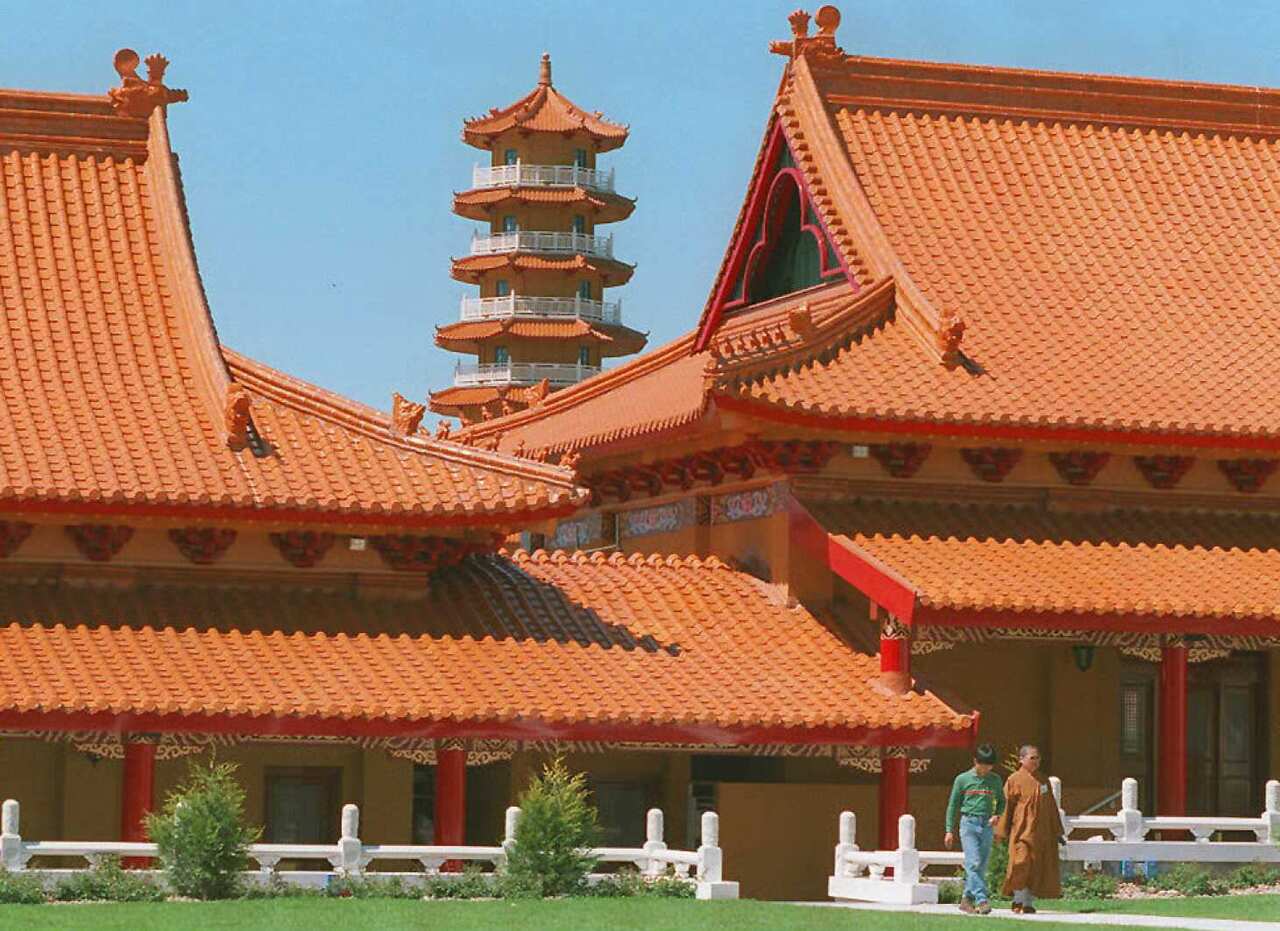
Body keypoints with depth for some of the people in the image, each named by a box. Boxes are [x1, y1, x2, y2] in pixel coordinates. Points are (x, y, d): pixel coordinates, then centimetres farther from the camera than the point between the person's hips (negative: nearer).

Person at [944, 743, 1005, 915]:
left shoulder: (995, 780, 10)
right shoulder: (963, 779, 2)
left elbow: (1001, 802, 22)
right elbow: (953, 805, 7)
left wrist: (997, 815, 0)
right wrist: (950, 830, 3)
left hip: (987, 826, 3)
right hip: (969, 824, -3)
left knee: (981, 866, 2)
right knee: (973, 863, -15)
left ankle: (967, 900, 11)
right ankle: (982, 900, -22)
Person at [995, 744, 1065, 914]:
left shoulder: (1043, 781, 13)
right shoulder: (1014, 780, -3)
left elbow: (1051, 808, 18)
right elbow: (1006, 807, -4)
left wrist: (1057, 832, 15)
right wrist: (1003, 833, -8)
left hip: (1042, 833, 5)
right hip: (1022, 830, -5)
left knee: (1037, 869, 4)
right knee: (1021, 865, -15)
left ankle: (1028, 903, 10)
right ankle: (1019, 900, -2)